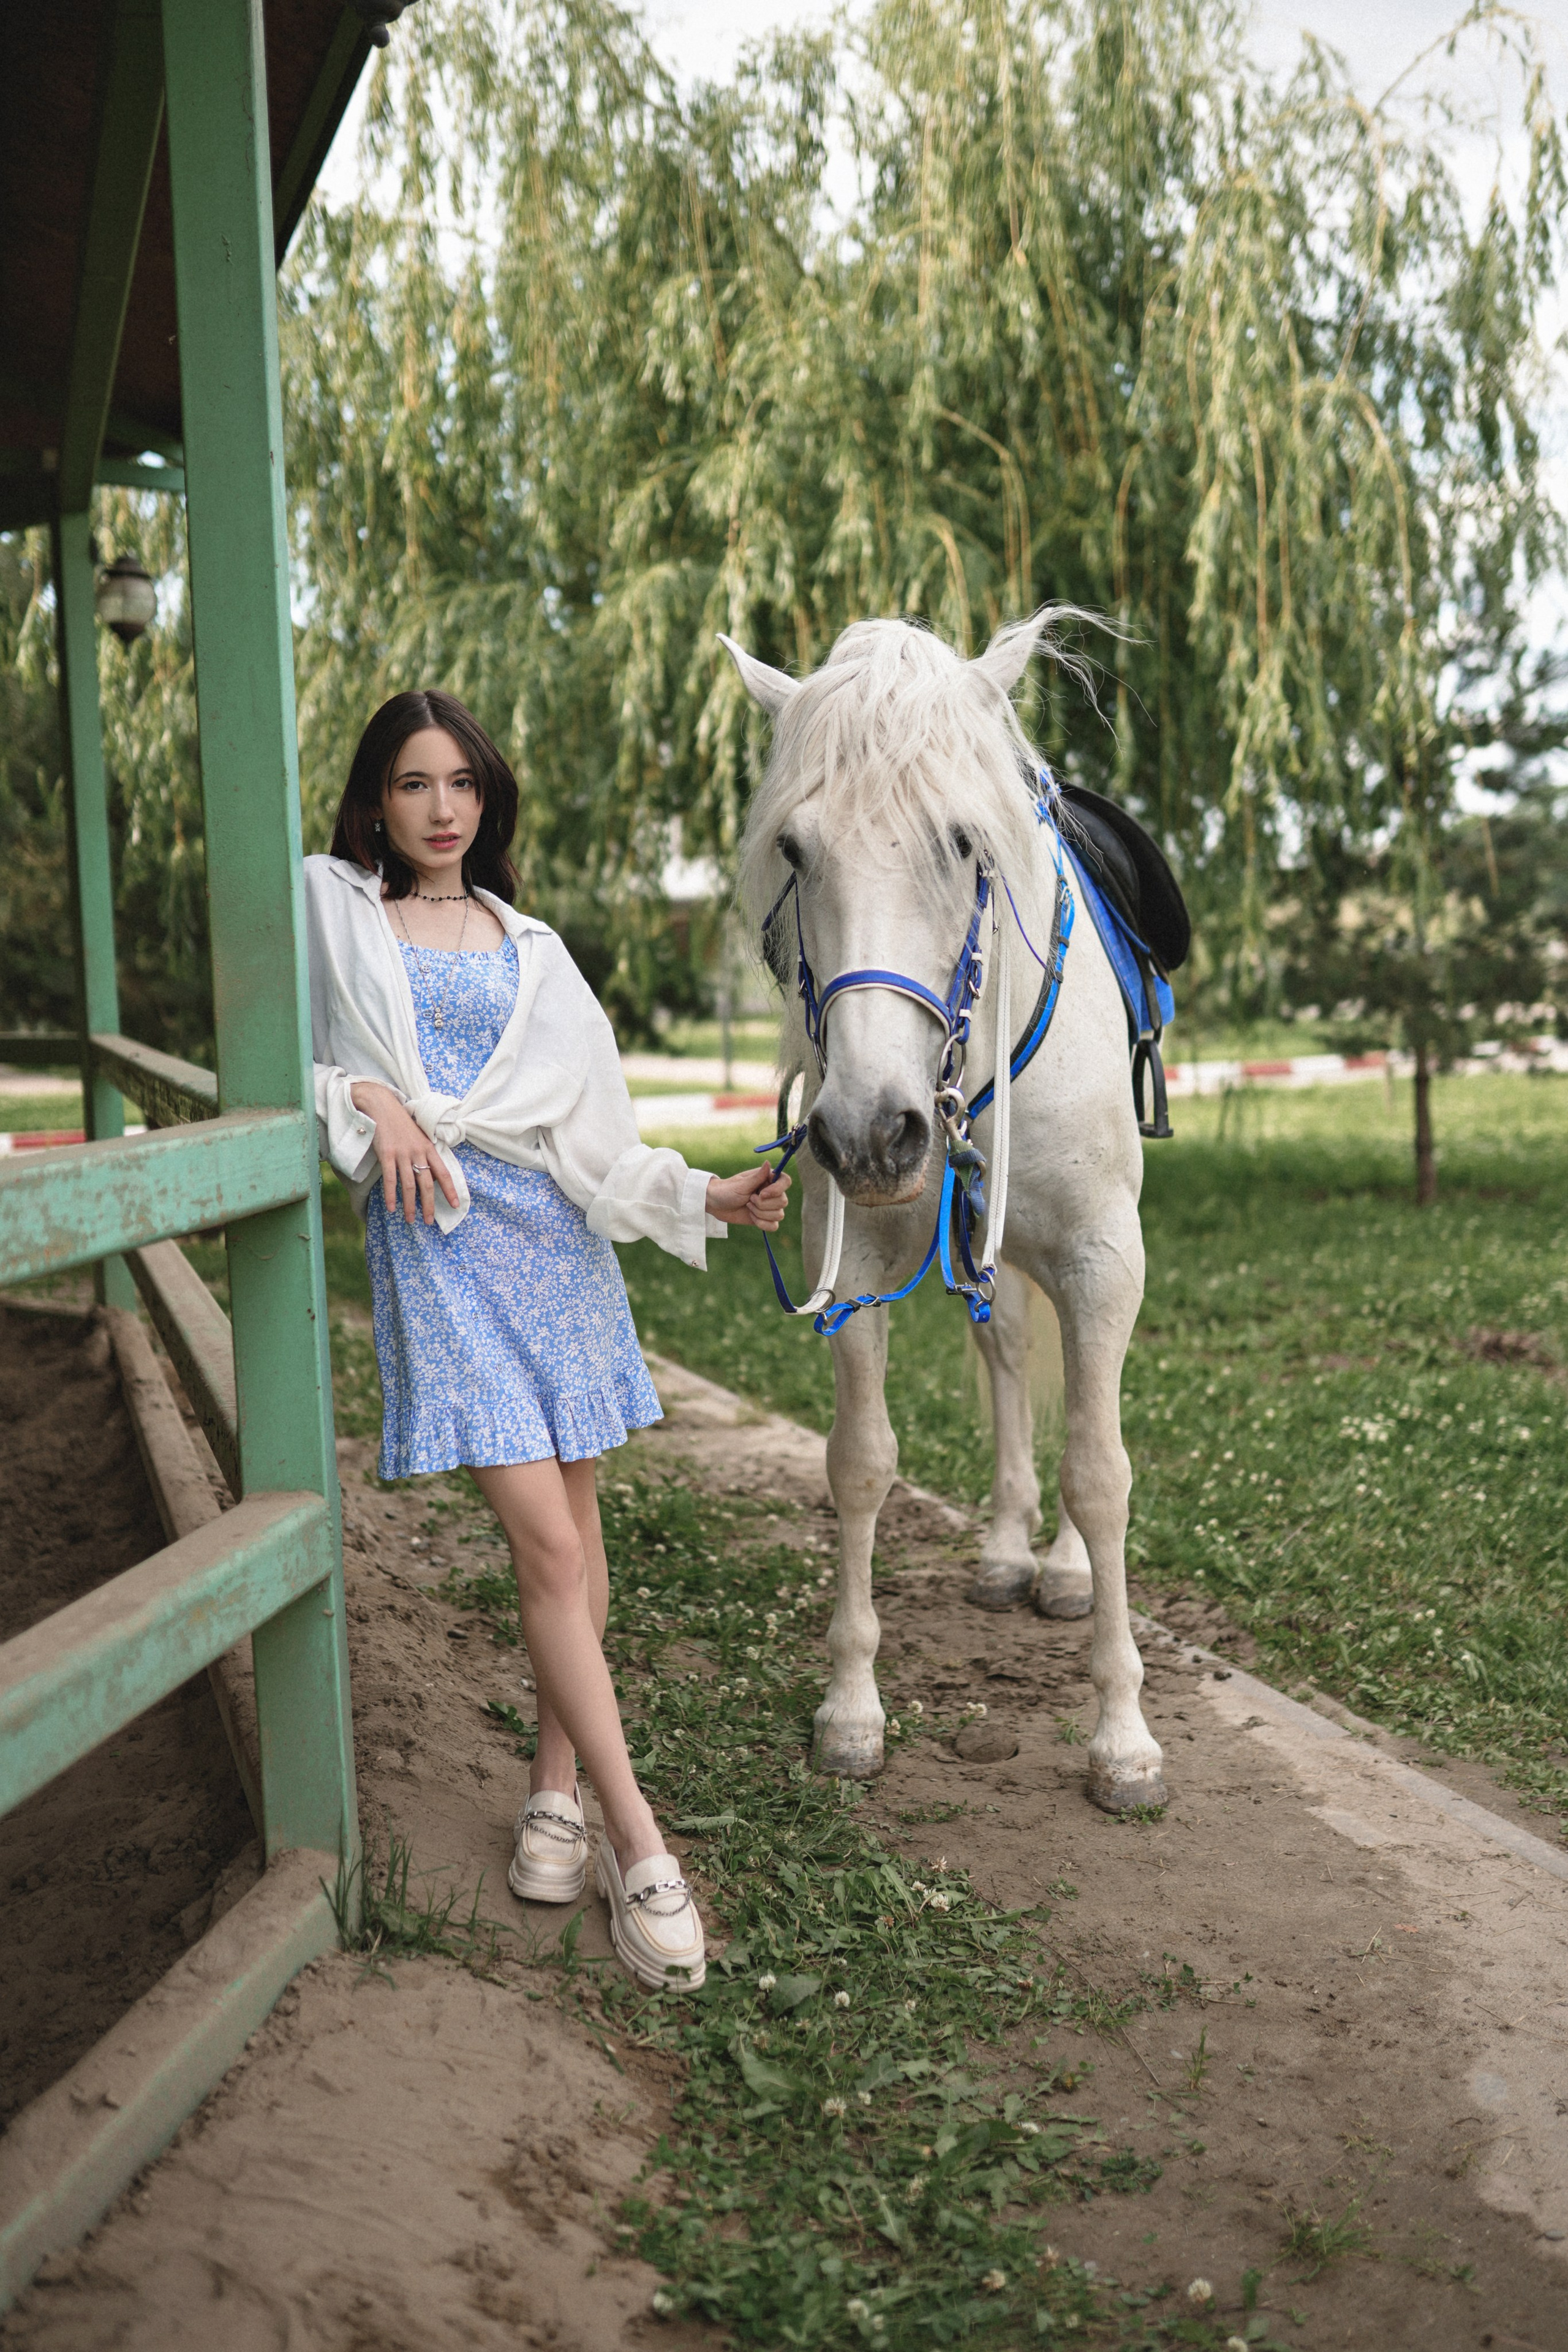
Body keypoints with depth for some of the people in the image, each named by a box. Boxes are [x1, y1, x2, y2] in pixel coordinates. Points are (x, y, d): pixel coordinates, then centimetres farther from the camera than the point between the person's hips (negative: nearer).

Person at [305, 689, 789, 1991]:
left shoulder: (529, 945, 17)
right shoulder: (328, 909, 9)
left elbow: (592, 1123, 9)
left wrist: (705, 1197, -5)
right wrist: (369, 1102, -11)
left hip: (554, 1231, 4)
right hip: (435, 1235, -4)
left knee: (575, 1523, 7)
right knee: (545, 1544, -10)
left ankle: (557, 1784, 24)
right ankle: (638, 1846, -4)